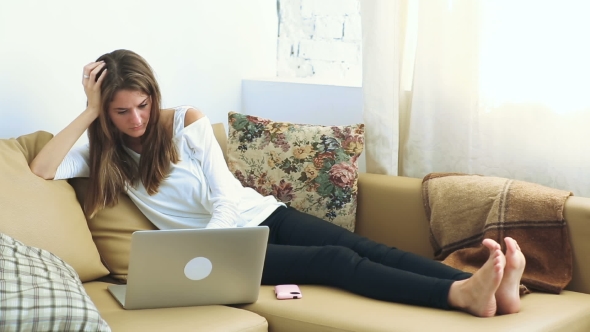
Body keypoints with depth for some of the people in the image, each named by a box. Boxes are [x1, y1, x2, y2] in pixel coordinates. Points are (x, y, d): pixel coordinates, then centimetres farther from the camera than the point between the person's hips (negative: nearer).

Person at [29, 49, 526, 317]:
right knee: (334, 261, -26)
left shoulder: (187, 123, -1)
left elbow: (226, 202, -9)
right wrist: (90, 112, -15)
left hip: (260, 217, 2)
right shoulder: (107, 154, 4)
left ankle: (486, 287, -39)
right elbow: (41, 170, -12)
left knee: (362, 246, -22)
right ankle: (463, 294, -44)